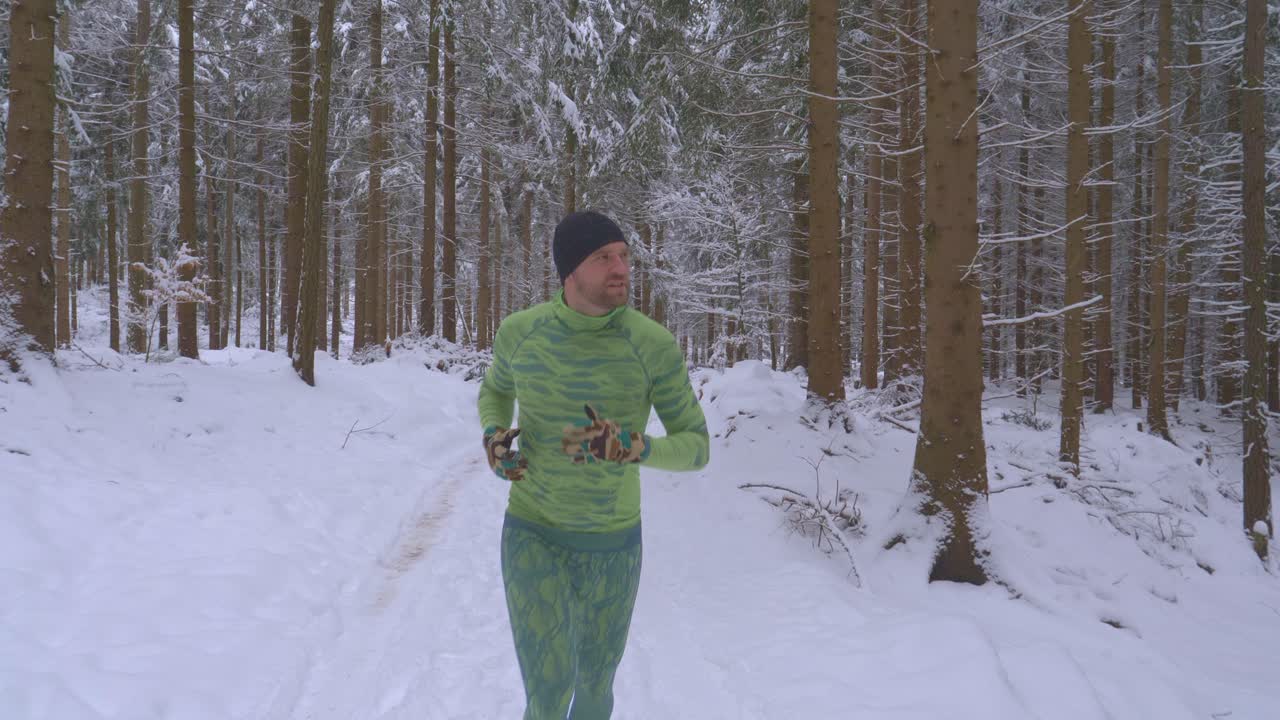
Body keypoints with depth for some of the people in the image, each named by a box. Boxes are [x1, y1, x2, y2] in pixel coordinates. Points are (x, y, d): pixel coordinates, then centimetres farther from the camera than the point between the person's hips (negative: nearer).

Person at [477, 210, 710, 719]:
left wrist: (632, 448, -35)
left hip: (612, 540, 1)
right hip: (534, 534, 0)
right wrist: (494, 439, -14)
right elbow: (496, 392, 11)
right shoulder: (520, 331, -13)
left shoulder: (656, 345, -19)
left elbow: (697, 449, -12)